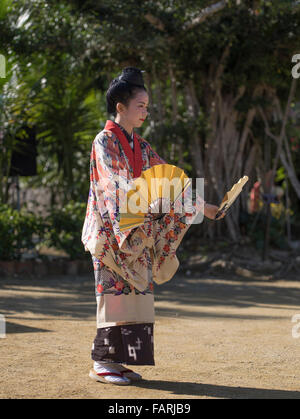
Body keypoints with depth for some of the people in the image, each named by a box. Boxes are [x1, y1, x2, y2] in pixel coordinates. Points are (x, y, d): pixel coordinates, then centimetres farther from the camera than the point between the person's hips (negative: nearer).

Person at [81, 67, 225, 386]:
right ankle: (102, 363, -5)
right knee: (114, 288, -9)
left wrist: (200, 206, 8)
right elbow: (116, 183, -21)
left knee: (135, 290, 3)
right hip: (112, 231, -7)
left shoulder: (140, 146, 16)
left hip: (137, 234, 7)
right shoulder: (104, 141, -6)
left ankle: (117, 360, 6)